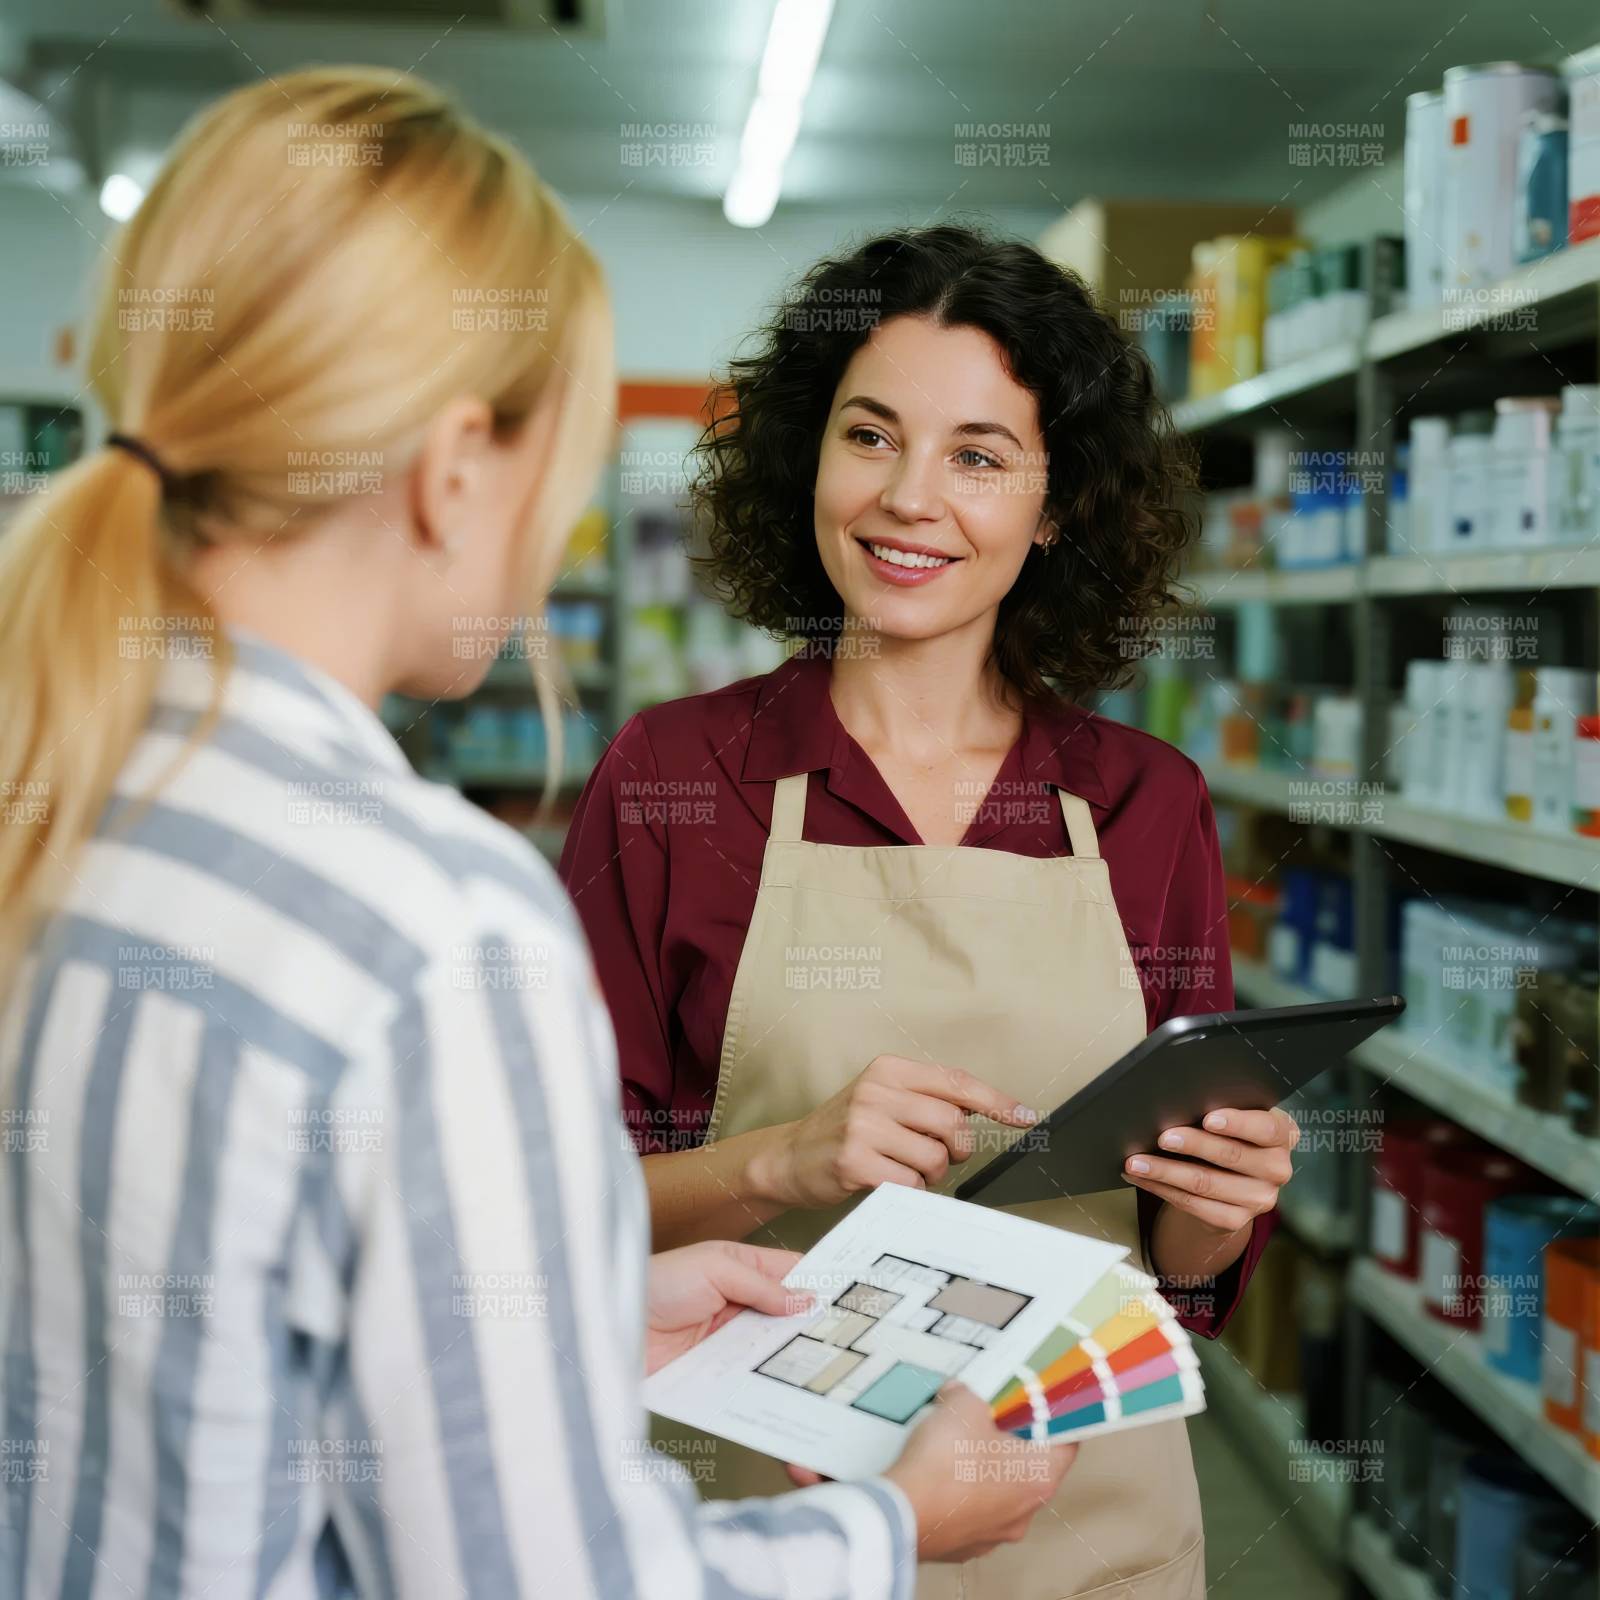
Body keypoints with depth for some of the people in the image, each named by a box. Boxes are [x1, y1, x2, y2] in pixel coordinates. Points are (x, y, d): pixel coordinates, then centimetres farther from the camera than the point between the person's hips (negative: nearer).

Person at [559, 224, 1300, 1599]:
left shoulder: (1149, 804, -2)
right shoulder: (670, 775, -7)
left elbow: (1191, 1275, 5)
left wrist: (1218, 1199, -17)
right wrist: (785, 1162, -23)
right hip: (764, 1490, -1)